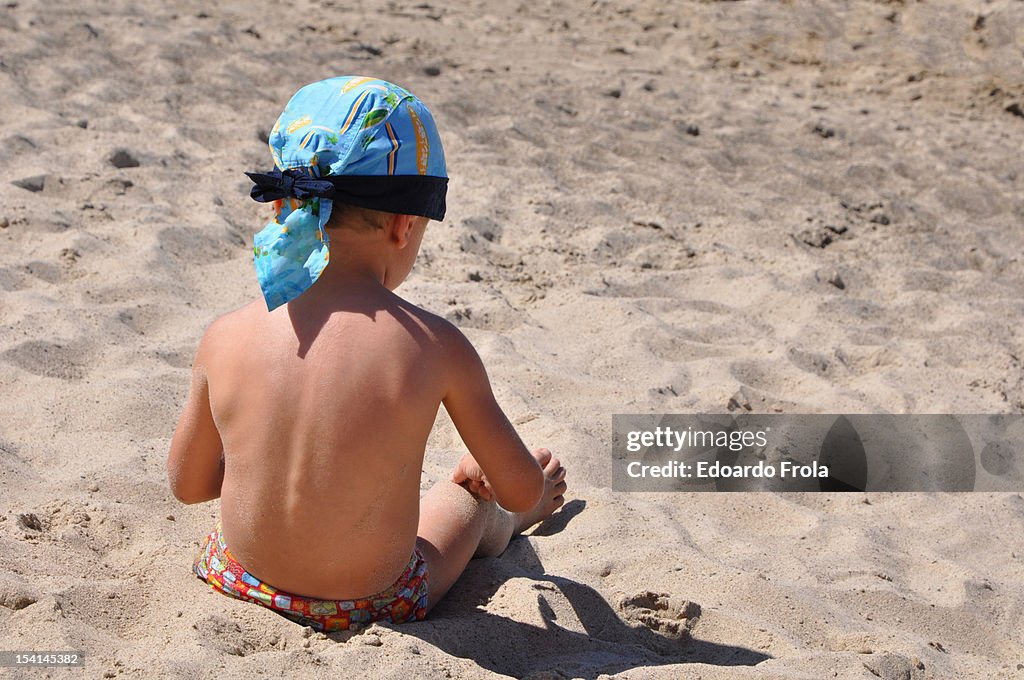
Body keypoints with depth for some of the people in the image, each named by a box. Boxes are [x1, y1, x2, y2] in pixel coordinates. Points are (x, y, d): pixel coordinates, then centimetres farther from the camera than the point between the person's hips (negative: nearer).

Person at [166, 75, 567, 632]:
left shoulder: (226, 338, -15)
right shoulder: (436, 347, -22)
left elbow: (187, 484, 1)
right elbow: (521, 489, -9)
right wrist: (530, 494, 16)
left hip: (240, 585, 3)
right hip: (372, 607, -2)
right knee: (469, 497, 32)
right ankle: (504, 526, 67)